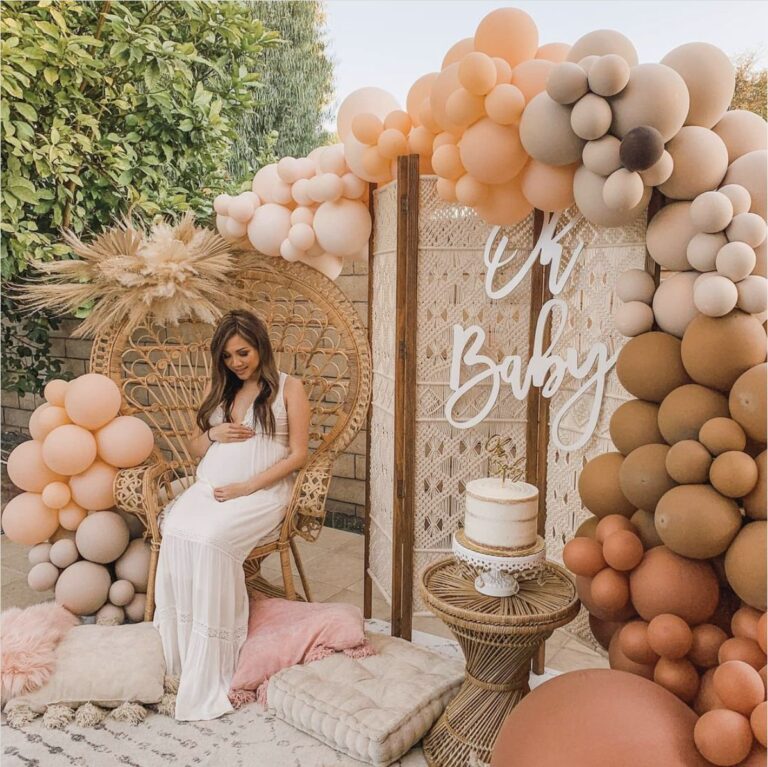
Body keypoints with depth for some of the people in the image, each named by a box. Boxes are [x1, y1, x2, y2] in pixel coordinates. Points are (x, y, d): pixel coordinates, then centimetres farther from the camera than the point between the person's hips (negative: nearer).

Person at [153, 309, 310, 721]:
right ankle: (181, 653, -18)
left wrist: (246, 487, -13)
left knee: (210, 540, -32)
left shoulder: (288, 387, 3)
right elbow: (195, 446, 24)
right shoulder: (220, 390, 20)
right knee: (176, 532, -27)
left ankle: (209, 671, -21)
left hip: (261, 492, -5)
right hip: (208, 486, 5)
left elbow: (297, 455, -4)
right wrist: (214, 434, 0)